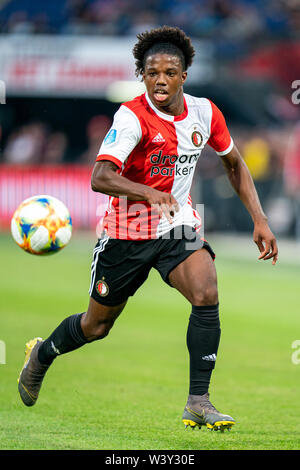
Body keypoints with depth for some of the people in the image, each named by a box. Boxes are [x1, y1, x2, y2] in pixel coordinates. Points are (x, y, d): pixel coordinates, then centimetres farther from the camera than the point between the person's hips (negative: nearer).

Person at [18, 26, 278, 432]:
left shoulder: (204, 112, -5)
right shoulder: (132, 116, -20)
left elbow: (234, 164, 12)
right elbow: (100, 177, -33)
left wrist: (259, 220, 4)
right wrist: (149, 194, -48)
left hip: (179, 227, 3)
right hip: (128, 231, -3)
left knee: (206, 295, -25)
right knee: (97, 325, 12)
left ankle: (198, 402, -20)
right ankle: (42, 355, 45)